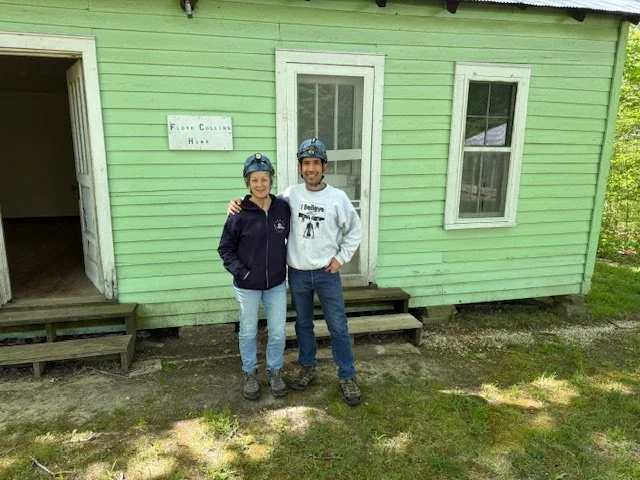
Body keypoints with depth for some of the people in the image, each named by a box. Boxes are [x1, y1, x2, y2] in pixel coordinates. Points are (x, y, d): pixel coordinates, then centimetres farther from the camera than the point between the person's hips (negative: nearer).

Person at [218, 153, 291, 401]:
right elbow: (225, 248, -4)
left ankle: (275, 371, 35)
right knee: (248, 332, 14)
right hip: (247, 286, -2)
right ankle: (250, 374, 36)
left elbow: (291, 238, 10)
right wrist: (239, 271, -14)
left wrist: (287, 263, 5)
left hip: (276, 284, 2)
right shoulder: (239, 215, -14)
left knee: (278, 332, 11)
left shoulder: (283, 208, -6)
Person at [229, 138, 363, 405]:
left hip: (327, 273, -2)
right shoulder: (290, 195, -3)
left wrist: (341, 257, -2)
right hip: (298, 274, 2)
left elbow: (355, 230, 4)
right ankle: (308, 368, 36)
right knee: (303, 324, 16)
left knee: (338, 327, 6)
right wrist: (239, 204, -9)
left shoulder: (337, 197, -7)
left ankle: (347, 376, 22)